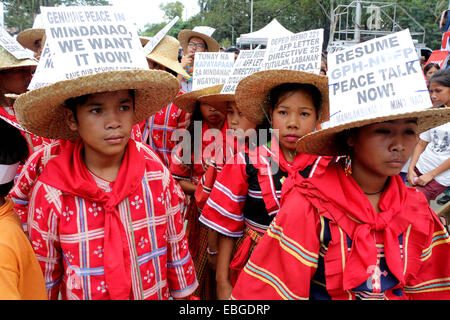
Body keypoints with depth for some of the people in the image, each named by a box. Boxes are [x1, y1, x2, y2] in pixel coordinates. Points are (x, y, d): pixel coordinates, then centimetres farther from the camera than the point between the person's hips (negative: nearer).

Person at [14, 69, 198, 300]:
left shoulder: (157, 175, -15)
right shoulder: (49, 192, -20)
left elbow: (176, 244, -4)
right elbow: (44, 271, -7)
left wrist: (184, 293, 3)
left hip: (156, 294, 2)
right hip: (83, 294, -1)